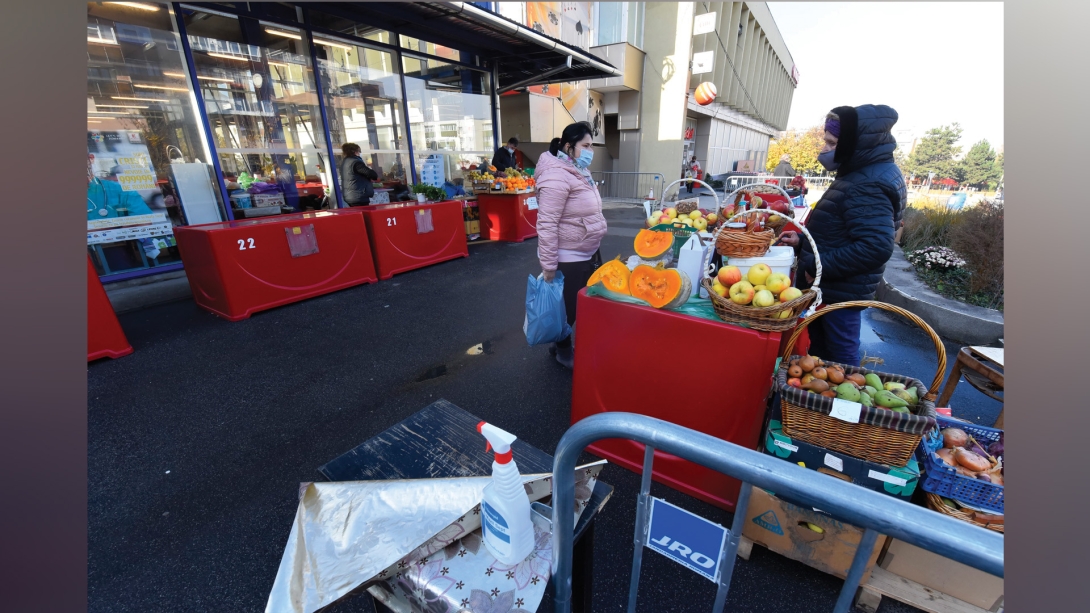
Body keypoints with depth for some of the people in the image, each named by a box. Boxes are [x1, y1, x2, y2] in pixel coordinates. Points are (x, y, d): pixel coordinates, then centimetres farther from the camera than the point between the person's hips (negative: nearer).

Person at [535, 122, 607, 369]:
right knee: (568, 308, 7)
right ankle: (564, 351, 29)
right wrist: (548, 267, -24)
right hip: (568, 259, -9)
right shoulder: (558, 177, -21)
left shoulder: (581, 172, 10)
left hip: (587, 254, 9)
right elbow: (546, 225, -25)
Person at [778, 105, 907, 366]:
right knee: (820, 351, 23)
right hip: (831, 286, 10)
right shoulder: (860, 175, 11)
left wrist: (818, 266, -25)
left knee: (839, 359, 7)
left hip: (840, 292, -10)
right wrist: (803, 242, 9)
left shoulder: (867, 187, -23)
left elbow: (876, 248, -31)